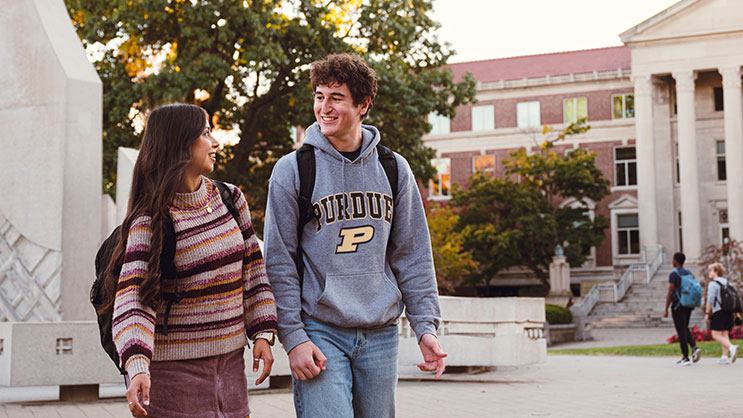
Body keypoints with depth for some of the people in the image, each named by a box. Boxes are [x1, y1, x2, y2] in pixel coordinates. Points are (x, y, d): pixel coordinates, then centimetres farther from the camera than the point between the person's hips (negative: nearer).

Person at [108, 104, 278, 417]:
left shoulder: (230, 199, 7)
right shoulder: (151, 219, -12)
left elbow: (252, 268, 12)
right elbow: (134, 297, -20)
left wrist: (262, 333, 5)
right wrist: (138, 367, -33)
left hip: (230, 363, 6)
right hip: (174, 368, -5)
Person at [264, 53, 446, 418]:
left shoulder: (394, 169, 7)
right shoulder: (292, 171, -2)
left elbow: (413, 256, 10)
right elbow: (279, 262, -3)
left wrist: (425, 326, 3)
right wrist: (293, 337, -10)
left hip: (380, 334, 3)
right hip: (320, 332, -3)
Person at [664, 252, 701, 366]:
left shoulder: (673, 274, -10)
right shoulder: (689, 273, 11)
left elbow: (670, 292, -14)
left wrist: (666, 310, -10)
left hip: (678, 306, -7)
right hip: (689, 305, 7)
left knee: (681, 331, -2)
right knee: (685, 329, 20)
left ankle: (685, 358, -1)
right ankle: (694, 348, -3)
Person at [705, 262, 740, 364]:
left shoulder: (712, 284, -7)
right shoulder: (727, 283, 16)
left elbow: (710, 300, -11)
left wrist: (707, 313, -7)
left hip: (718, 312, -7)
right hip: (729, 312, 7)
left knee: (716, 335, -6)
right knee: (725, 334, 9)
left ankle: (731, 347, -26)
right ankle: (724, 357, 6)